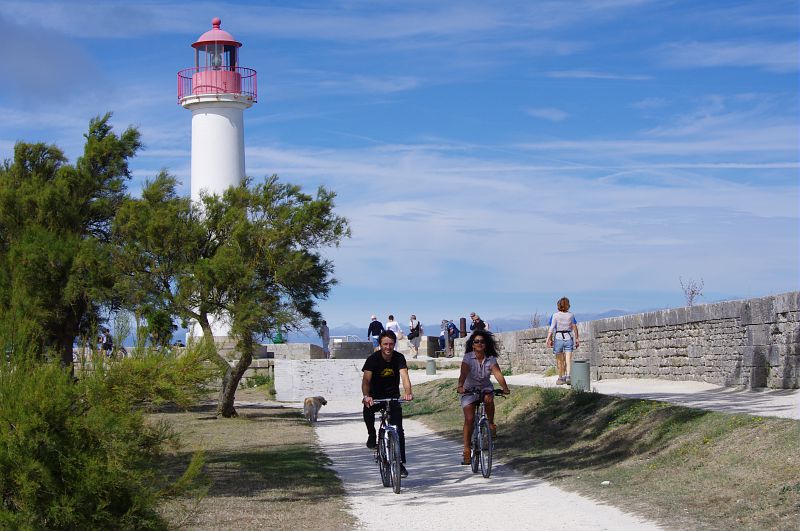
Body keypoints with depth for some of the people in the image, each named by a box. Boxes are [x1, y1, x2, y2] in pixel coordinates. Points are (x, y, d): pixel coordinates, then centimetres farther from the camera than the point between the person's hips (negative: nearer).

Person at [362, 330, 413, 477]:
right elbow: (366, 379, -29)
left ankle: (401, 463, -1)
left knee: (398, 430, -9)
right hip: (376, 395, -1)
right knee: (368, 409, -34)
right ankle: (372, 436, -9)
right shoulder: (373, 359, -17)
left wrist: (408, 393, -48)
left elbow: (404, 376, -27)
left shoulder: (399, 358, -13)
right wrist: (366, 396, -49)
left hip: (393, 395, 1)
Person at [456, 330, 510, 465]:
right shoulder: (468, 357, -16)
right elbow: (463, 374, -30)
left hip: (485, 388, 1)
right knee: (469, 419, -13)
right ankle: (466, 450, -5)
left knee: (489, 399, -34)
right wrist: (460, 386, -49)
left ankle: (491, 423, -8)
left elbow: (498, 374, -23)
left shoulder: (491, 359, -10)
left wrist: (505, 388, -40)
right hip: (469, 390, -1)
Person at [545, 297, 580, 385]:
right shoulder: (571, 315, 1)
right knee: (568, 360, -1)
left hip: (558, 339, -1)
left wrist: (549, 339, -9)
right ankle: (568, 376, -19)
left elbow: (551, 328, -12)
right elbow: (575, 328, 8)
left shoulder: (555, 315, -7)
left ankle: (561, 378, 21)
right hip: (568, 338, 1)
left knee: (560, 361, 12)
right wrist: (577, 339, 16)